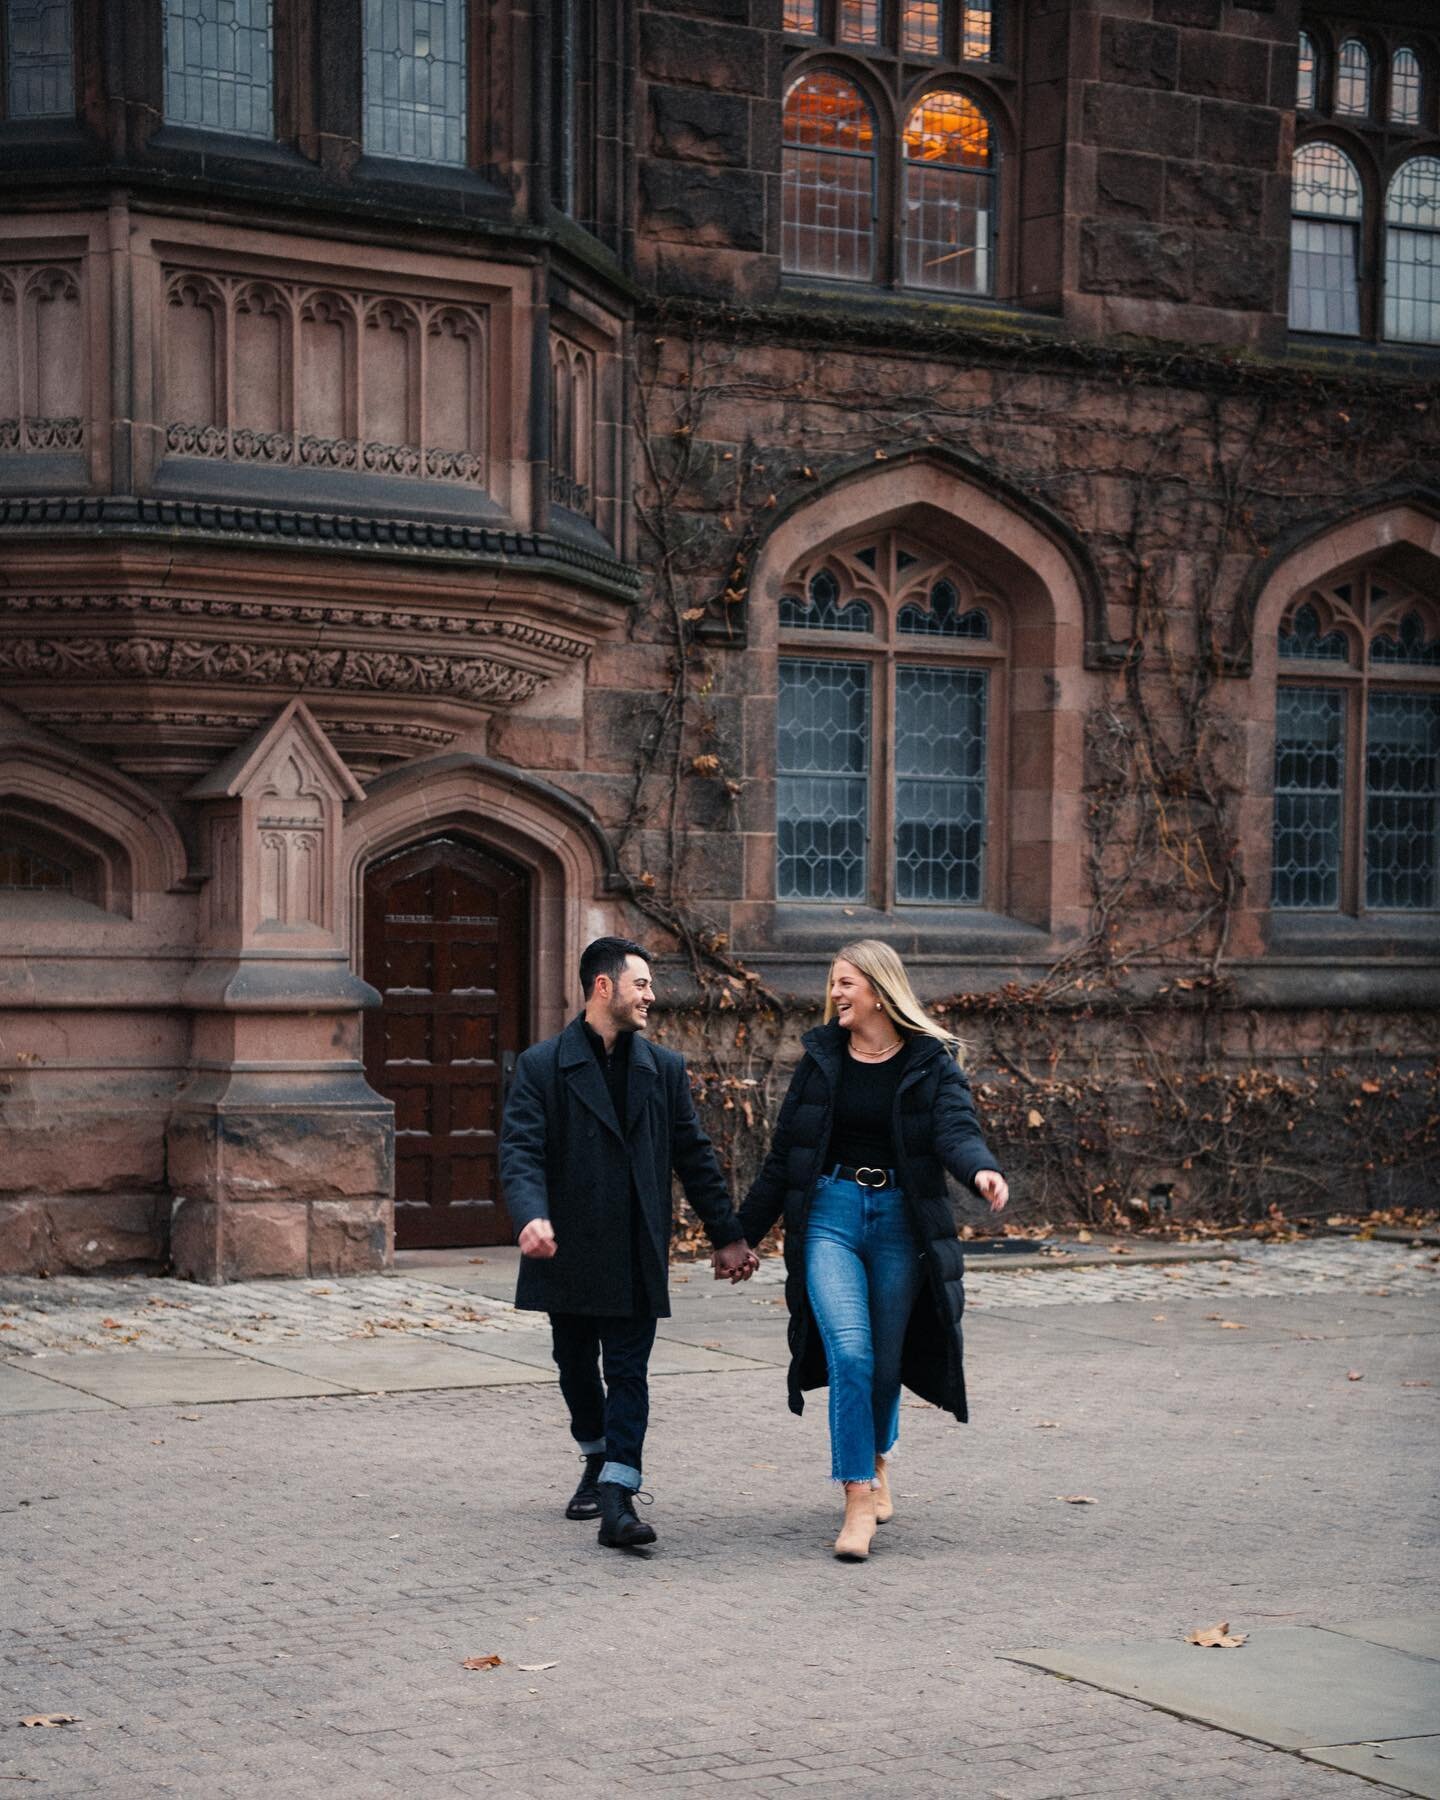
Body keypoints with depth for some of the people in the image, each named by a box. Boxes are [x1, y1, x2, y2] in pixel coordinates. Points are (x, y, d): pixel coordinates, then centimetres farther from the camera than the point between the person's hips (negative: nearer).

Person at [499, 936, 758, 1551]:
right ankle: (599, 1459, 38)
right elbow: (521, 1151, -12)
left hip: (636, 1258, 1)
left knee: (627, 1374, -6)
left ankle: (617, 1500, -10)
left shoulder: (664, 1069, 8)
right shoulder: (541, 1066, -3)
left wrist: (728, 1236, 12)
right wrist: (532, 1216, -30)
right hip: (569, 1253, -1)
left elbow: (694, 1156, 12)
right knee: (576, 1369, 14)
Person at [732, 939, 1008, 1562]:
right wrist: (744, 1233, 12)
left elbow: (956, 1128, -18)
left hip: (900, 1220, 0)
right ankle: (859, 1500, -12)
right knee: (849, 1352, -16)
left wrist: (982, 1170, -41)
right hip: (831, 1213, 0)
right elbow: (784, 1153, 10)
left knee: (886, 1360, 10)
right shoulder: (822, 1057, 5)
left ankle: (876, 1459, 40)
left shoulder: (930, 1061, -1)